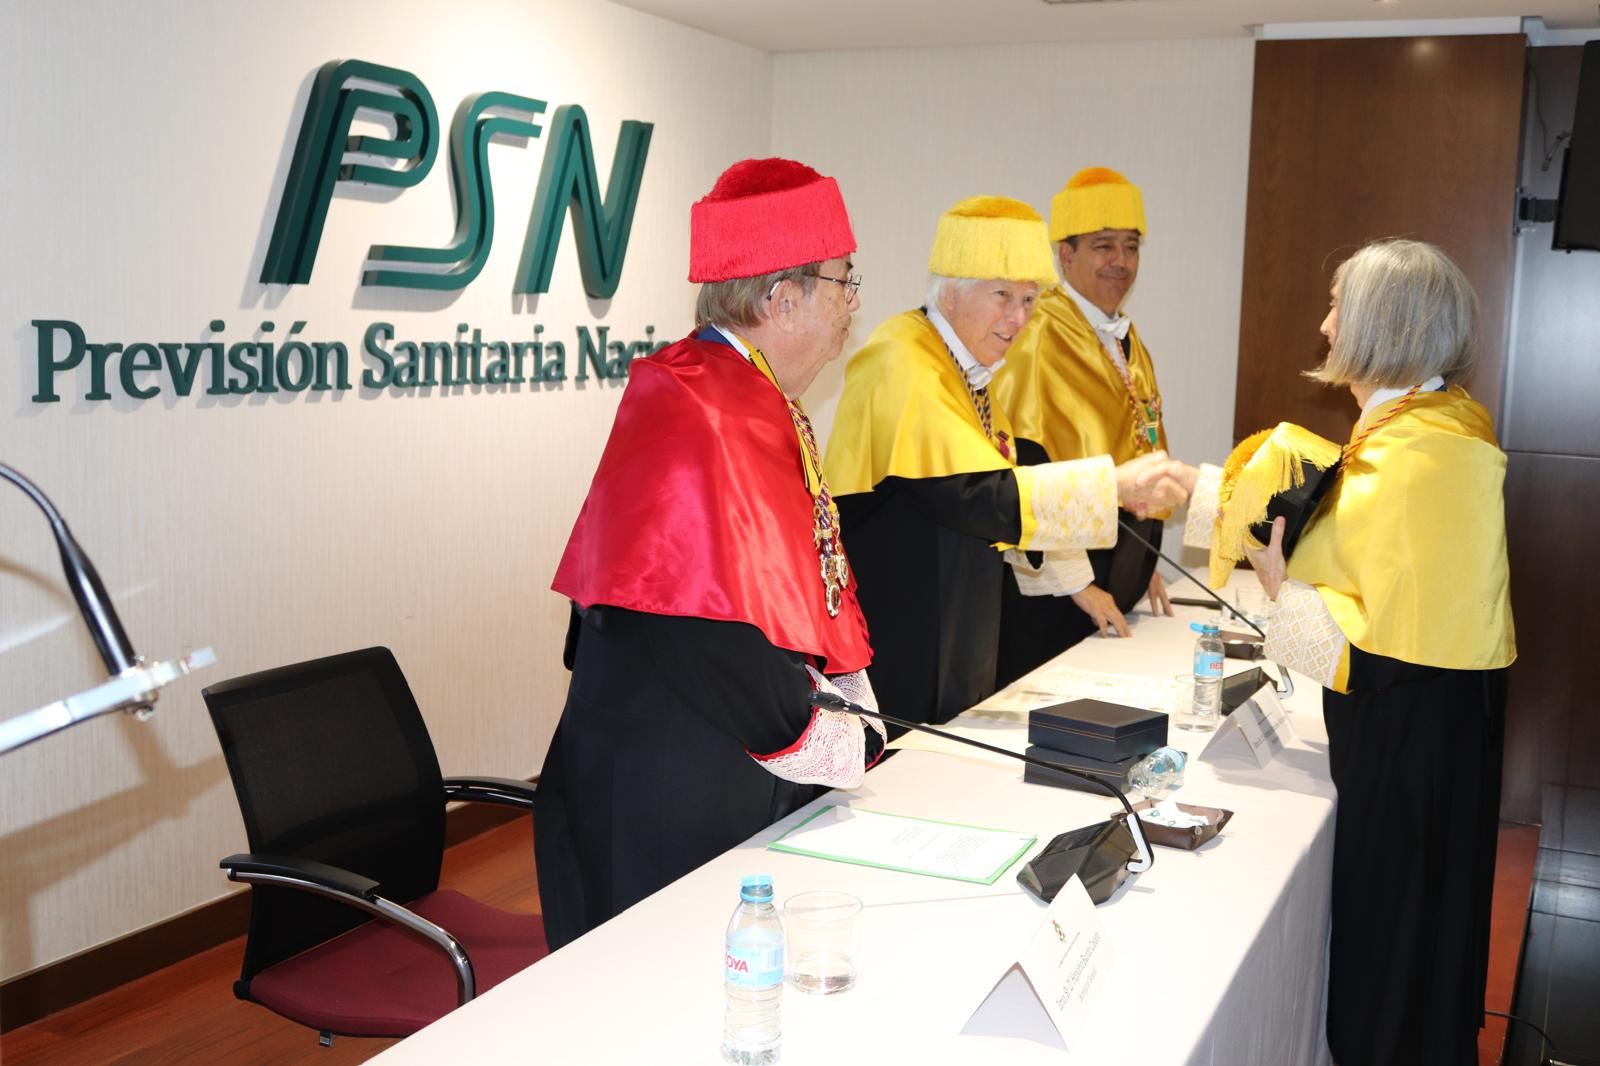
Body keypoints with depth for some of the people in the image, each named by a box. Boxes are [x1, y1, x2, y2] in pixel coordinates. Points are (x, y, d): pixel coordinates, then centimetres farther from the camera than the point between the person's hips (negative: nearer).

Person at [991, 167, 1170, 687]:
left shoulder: (1127, 341, 13)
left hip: (1117, 576, 8)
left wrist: (1146, 562, 17)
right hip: (1052, 586, -8)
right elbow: (1031, 470, -20)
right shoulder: (1043, 339, -15)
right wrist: (1077, 581, -19)